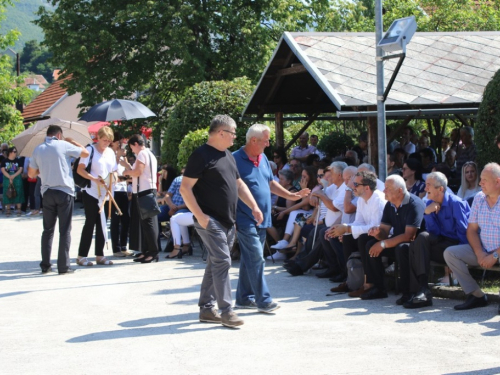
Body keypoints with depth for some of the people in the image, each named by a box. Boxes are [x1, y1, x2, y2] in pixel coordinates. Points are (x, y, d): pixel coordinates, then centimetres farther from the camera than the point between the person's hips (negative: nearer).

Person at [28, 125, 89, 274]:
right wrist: (72, 142, 14)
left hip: (47, 193, 4)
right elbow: (85, 153, 2)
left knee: (48, 230, 11)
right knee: (65, 230, 0)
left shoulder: (38, 150, 7)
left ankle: (45, 265, 10)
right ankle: (63, 266, -2)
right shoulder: (63, 145, -6)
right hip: (64, 192, -4)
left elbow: (31, 174, 14)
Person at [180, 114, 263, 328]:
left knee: (215, 264, 12)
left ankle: (206, 308, 18)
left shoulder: (228, 156, 17)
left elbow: (239, 184, 24)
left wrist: (254, 206, 13)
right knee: (222, 262, -12)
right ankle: (226, 311, -10)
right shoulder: (202, 155, -11)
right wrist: (200, 215, -20)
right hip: (211, 221, -9)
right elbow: (185, 188, -15)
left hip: (228, 221, 9)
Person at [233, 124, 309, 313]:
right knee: (256, 259, -10)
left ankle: (244, 298, 19)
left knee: (249, 260, 12)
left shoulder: (263, 159, 13)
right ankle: (263, 300, -7)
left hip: (262, 219, 8)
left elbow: (271, 183, 24)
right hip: (246, 219, -8)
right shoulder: (236, 160, -12)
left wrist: (290, 195, 15)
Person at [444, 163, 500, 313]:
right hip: (484, 251, 7)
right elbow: (471, 230, 6)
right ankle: (477, 296, -8)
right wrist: (480, 254, -9)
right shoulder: (479, 198, 6)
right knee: (450, 253, -10)